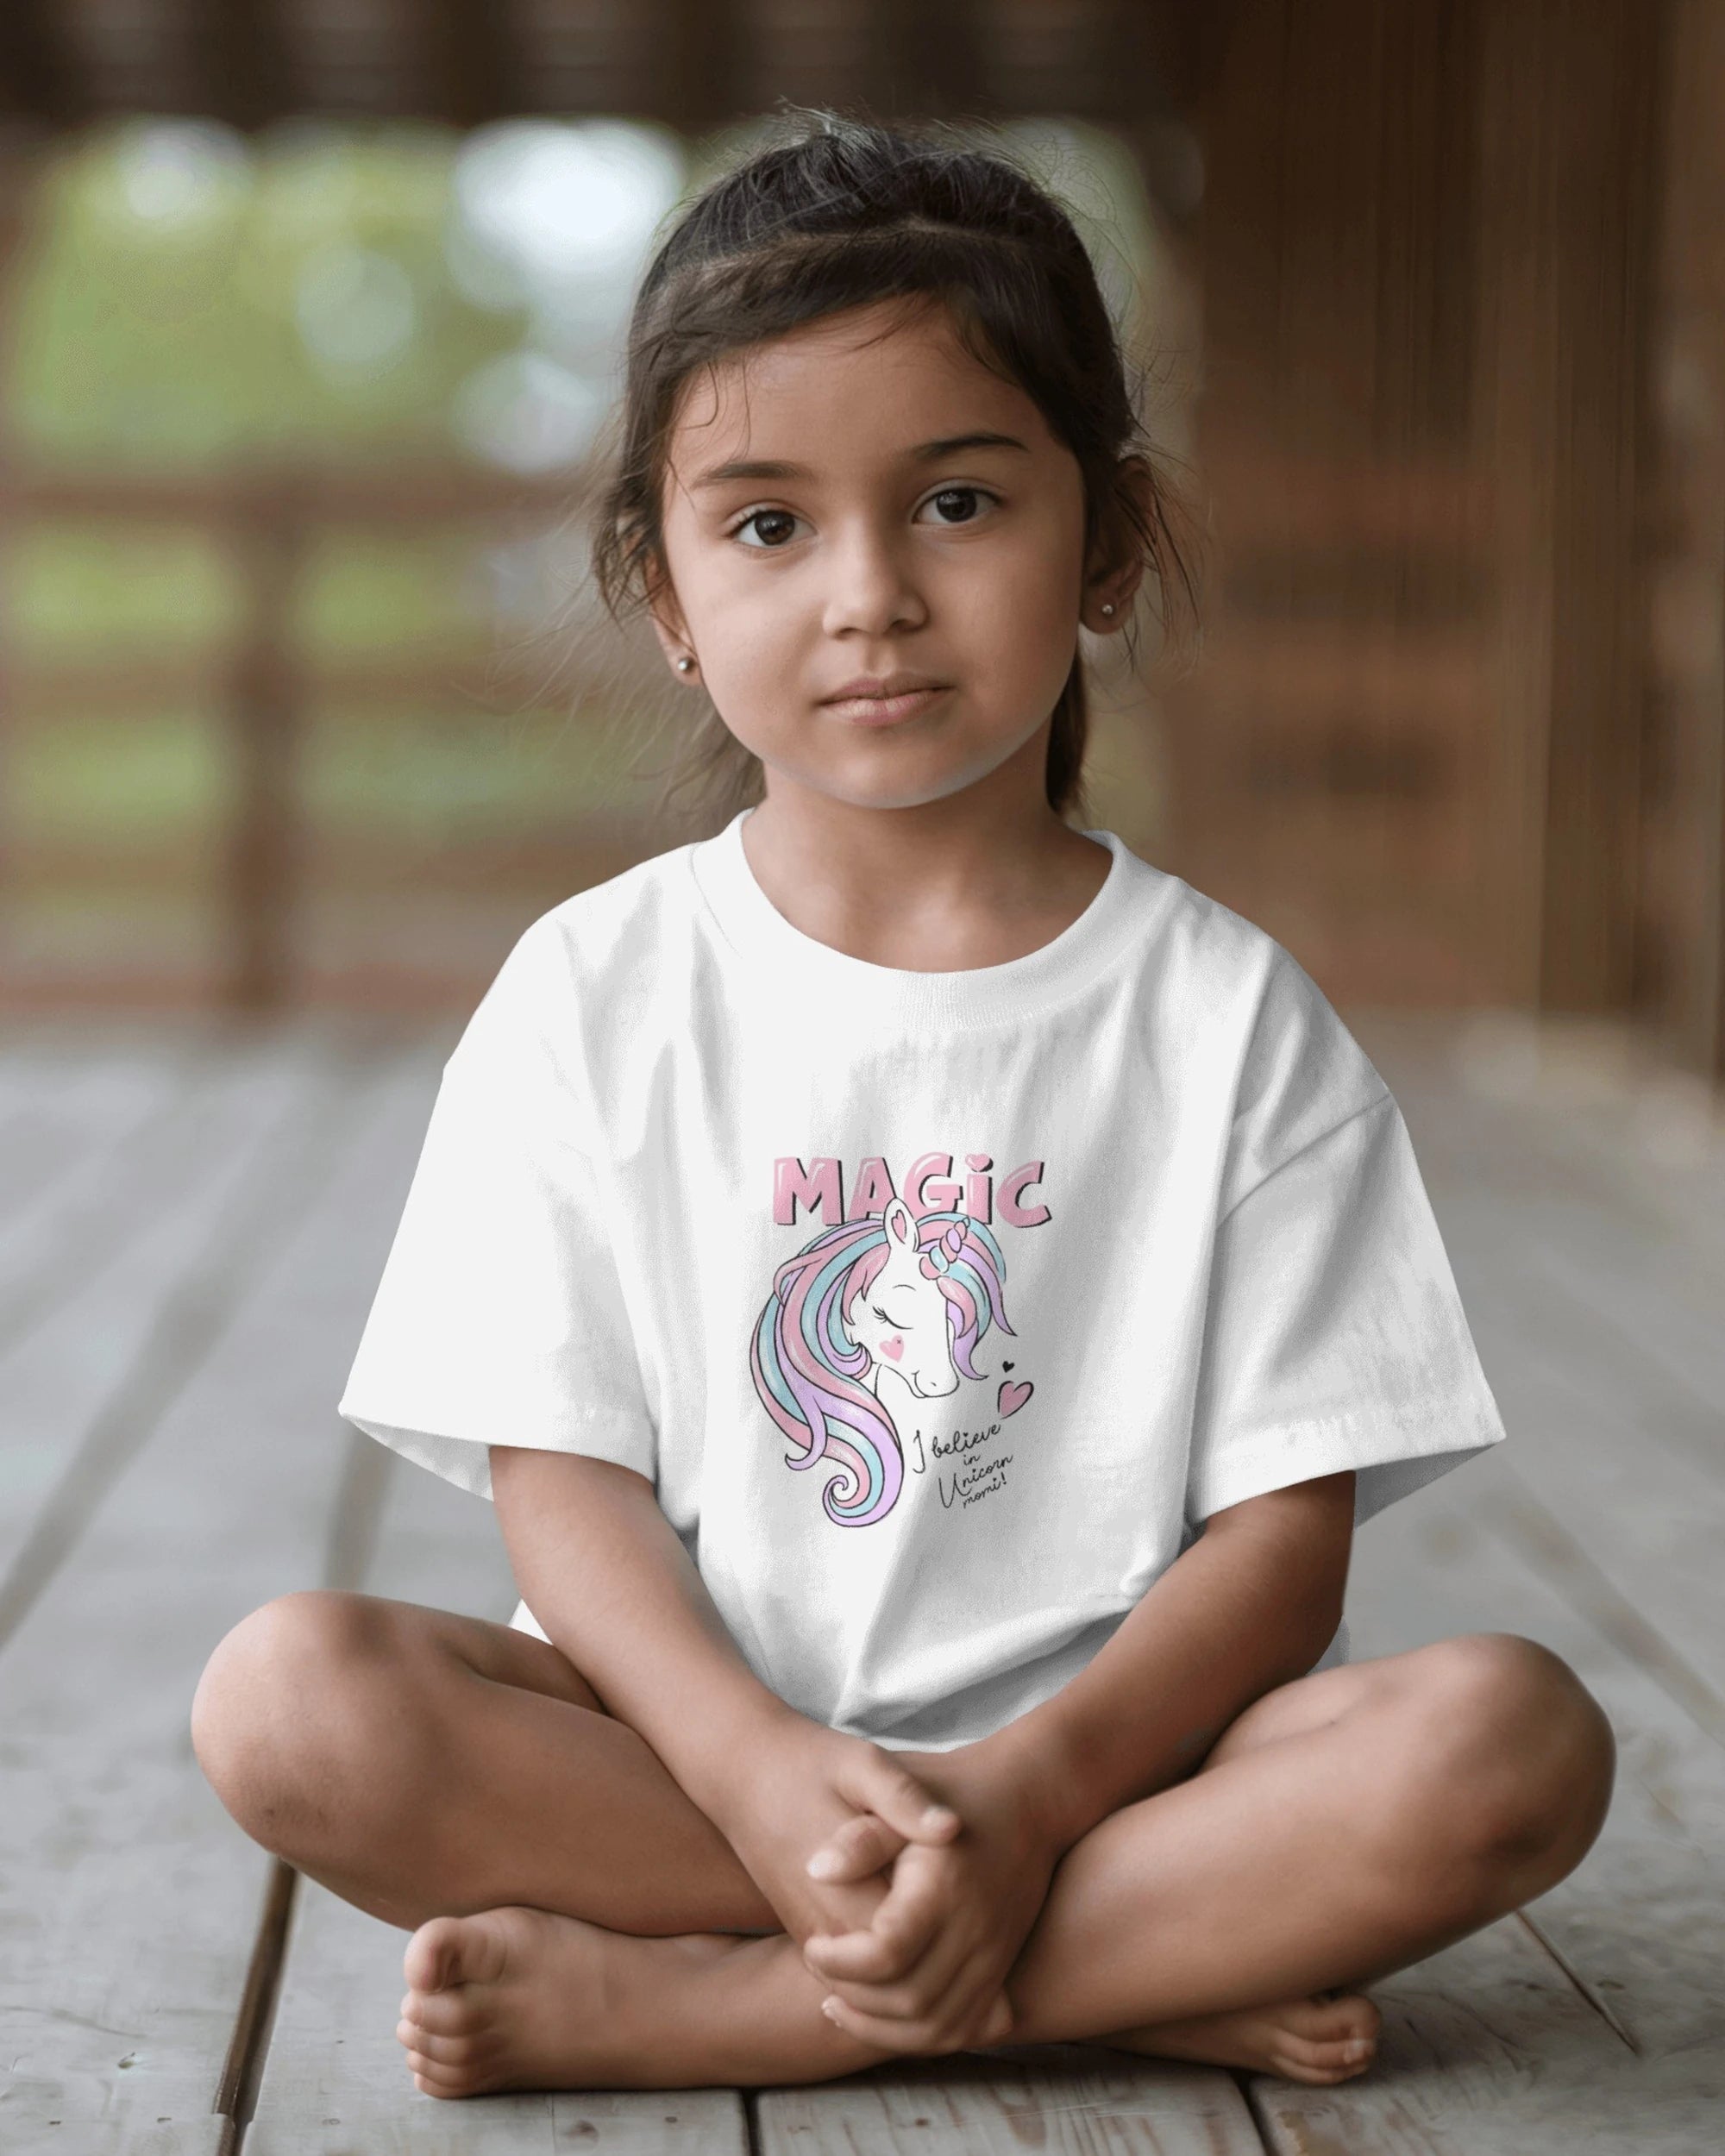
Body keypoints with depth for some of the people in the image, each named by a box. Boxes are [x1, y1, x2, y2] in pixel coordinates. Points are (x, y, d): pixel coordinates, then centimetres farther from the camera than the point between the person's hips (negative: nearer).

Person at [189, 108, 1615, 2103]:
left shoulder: (1228, 1015, 1)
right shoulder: (595, 995, 3)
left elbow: (1285, 1533, -4)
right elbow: (562, 1484, -3)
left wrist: (1027, 1791, -22)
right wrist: (762, 1770, -23)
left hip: (1104, 1752, 0)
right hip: (692, 1748, 0)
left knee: (1510, 1736, -27)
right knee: (286, 1696, -26)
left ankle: (662, 1999, -26)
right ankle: (1143, 1967, -24)